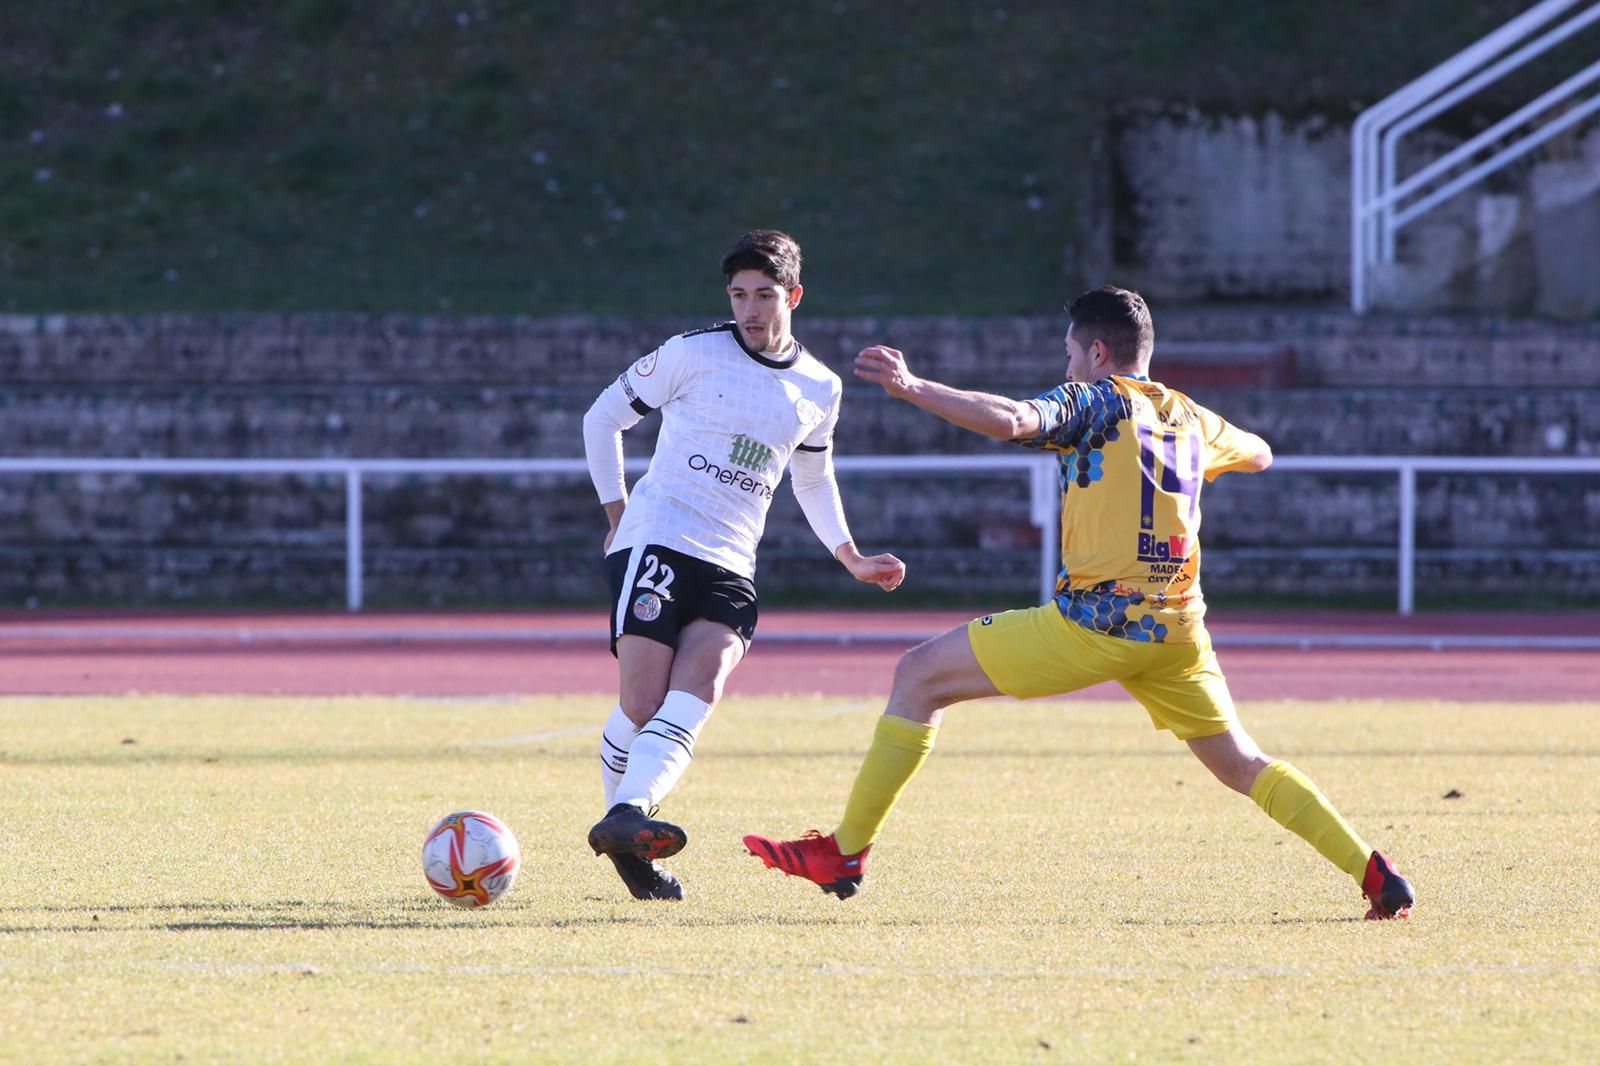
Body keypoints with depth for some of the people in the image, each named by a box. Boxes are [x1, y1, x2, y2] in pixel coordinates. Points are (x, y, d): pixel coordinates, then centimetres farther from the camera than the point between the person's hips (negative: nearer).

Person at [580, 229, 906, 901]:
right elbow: (604, 417, 10)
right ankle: (624, 823, 0)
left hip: (731, 568, 3)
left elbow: (813, 477, 32)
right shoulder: (693, 354, 0)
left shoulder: (820, 390, 13)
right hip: (655, 543, -3)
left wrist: (850, 557, 23)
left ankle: (624, 820, -34)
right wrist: (617, 512, 6)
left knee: (693, 699, -20)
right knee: (641, 706, -15)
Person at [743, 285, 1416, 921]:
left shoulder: (1095, 402, -2)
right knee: (1241, 766, 16)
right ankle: (1375, 874, 0)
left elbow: (1012, 419, -22)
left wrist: (912, 388, -22)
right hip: (1177, 629, 6)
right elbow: (1259, 454, 38)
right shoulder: (1191, 419, 17)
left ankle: (844, 855, 3)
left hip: (1095, 620, -6)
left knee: (920, 676, 3)